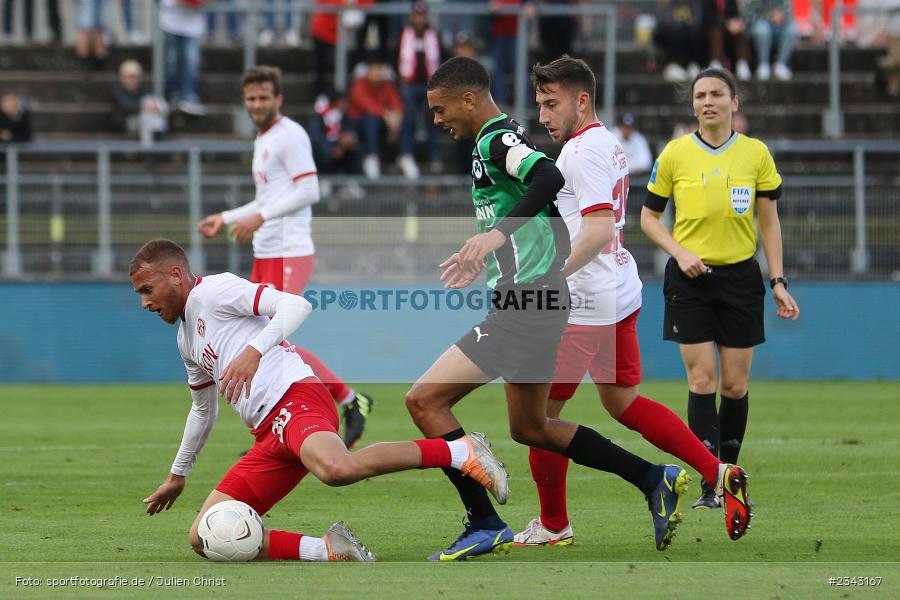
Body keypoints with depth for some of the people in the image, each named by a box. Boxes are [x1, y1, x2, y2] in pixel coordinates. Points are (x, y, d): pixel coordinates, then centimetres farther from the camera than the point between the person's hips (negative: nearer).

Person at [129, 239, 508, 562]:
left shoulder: (211, 290, 2)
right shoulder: (186, 340, 30)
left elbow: (296, 304, -13)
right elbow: (203, 410, 45)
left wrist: (253, 351, -27)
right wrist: (177, 476, 52)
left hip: (293, 396, -9)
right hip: (269, 437, 9)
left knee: (335, 469, -43)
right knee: (203, 538, -5)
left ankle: (459, 452, -23)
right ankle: (325, 552, -17)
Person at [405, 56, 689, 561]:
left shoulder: (496, 140, -13)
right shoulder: (503, 138, 17)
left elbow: (549, 177, -33)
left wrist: (496, 234, -40)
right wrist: (483, 257, 34)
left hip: (526, 306, -11)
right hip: (540, 300, 11)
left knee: (425, 400, -10)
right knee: (530, 428, 21)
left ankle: (486, 525, -8)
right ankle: (655, 480, 23)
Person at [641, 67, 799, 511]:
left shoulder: (756, 153, 2)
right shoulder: (674, 154, -1)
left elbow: (769, 221, 8)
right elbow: (649, 216, 7)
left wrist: (779, 281, 2)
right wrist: (680, 252, -10)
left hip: (740, 276, 1)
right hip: (690, 279, -1)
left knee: (735, 386, 3)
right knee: (702, 381, -9)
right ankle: (709, 487, -10)